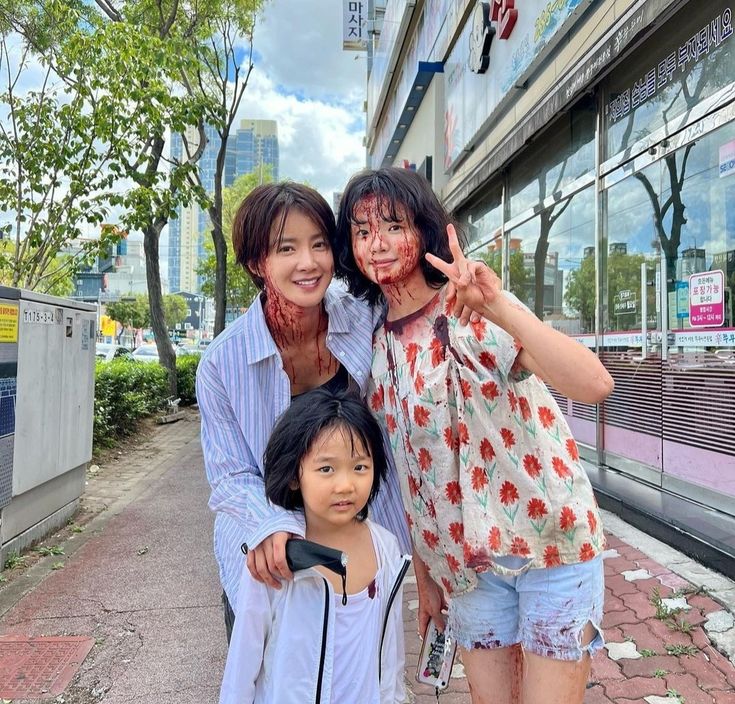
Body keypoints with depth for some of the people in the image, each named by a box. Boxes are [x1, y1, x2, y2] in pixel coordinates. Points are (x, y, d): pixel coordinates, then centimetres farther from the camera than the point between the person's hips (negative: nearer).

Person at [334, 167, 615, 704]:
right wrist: (424, 576, 12)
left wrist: (499, 306, -41)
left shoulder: (478, 315, -14)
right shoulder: (376, 350, 1)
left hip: (552, 541, -4)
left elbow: (594, 385, -29)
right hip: (466, 563, 5)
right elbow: (407, 476, 8)